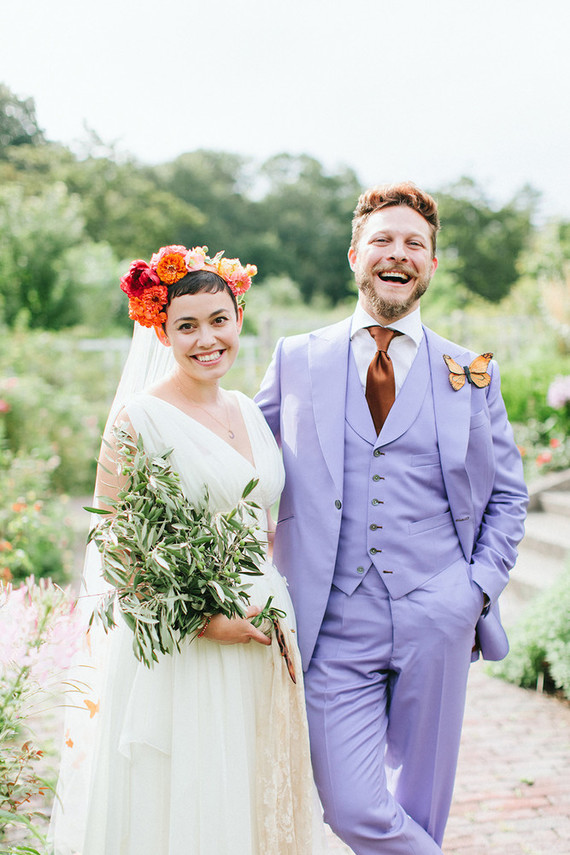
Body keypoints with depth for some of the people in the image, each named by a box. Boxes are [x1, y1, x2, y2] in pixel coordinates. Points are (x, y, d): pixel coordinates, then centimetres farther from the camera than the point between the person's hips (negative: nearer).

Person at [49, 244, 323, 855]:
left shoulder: (247, 412, 10)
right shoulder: (139, 418, -10)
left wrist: (276, 614, 6)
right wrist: (203, 621, -17)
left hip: (259, 643, 6)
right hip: (174, 650, -6)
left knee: (251, 804, 14)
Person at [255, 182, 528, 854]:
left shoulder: (470, 373, 6)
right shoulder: (297, 360, 6)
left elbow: (507, 494, 13)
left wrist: (481, 586, 1)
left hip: (436, 622, 1)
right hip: (333, 623, 0)